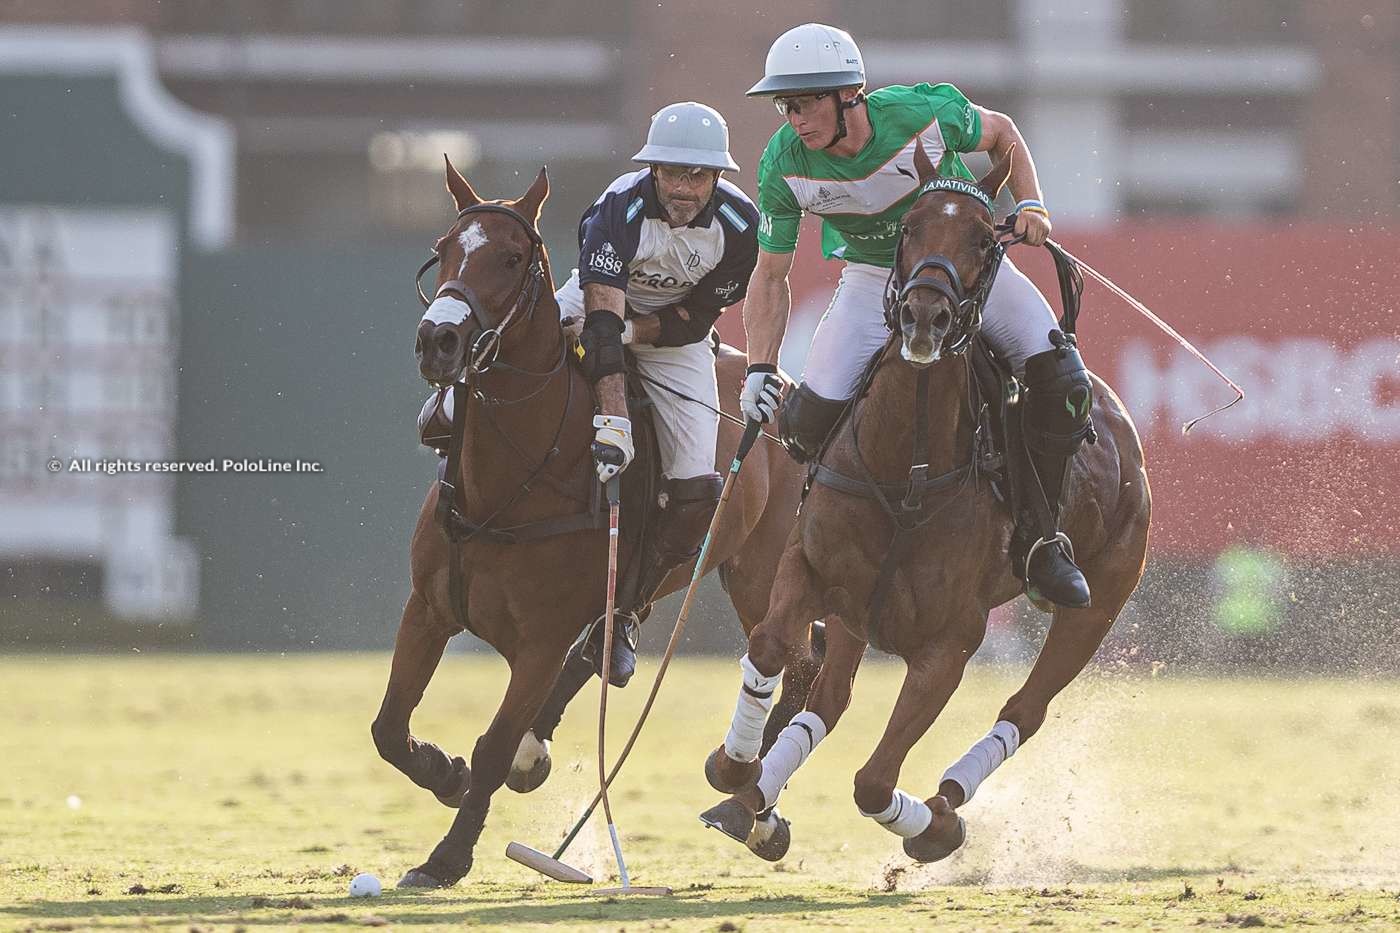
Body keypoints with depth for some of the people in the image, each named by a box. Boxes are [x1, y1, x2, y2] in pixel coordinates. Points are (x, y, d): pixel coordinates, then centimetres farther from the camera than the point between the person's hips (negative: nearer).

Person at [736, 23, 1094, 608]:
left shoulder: (925, 113, -26)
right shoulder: (785, 165, -21)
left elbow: (1001, 134, -2)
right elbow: (771, 278, -7)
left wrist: (1029, 204, -16)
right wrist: (760, 368, -16)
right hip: (873, 279, 1)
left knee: (1063, 382, -19)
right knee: (808, 417, -19)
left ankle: (1038, 540, -3)